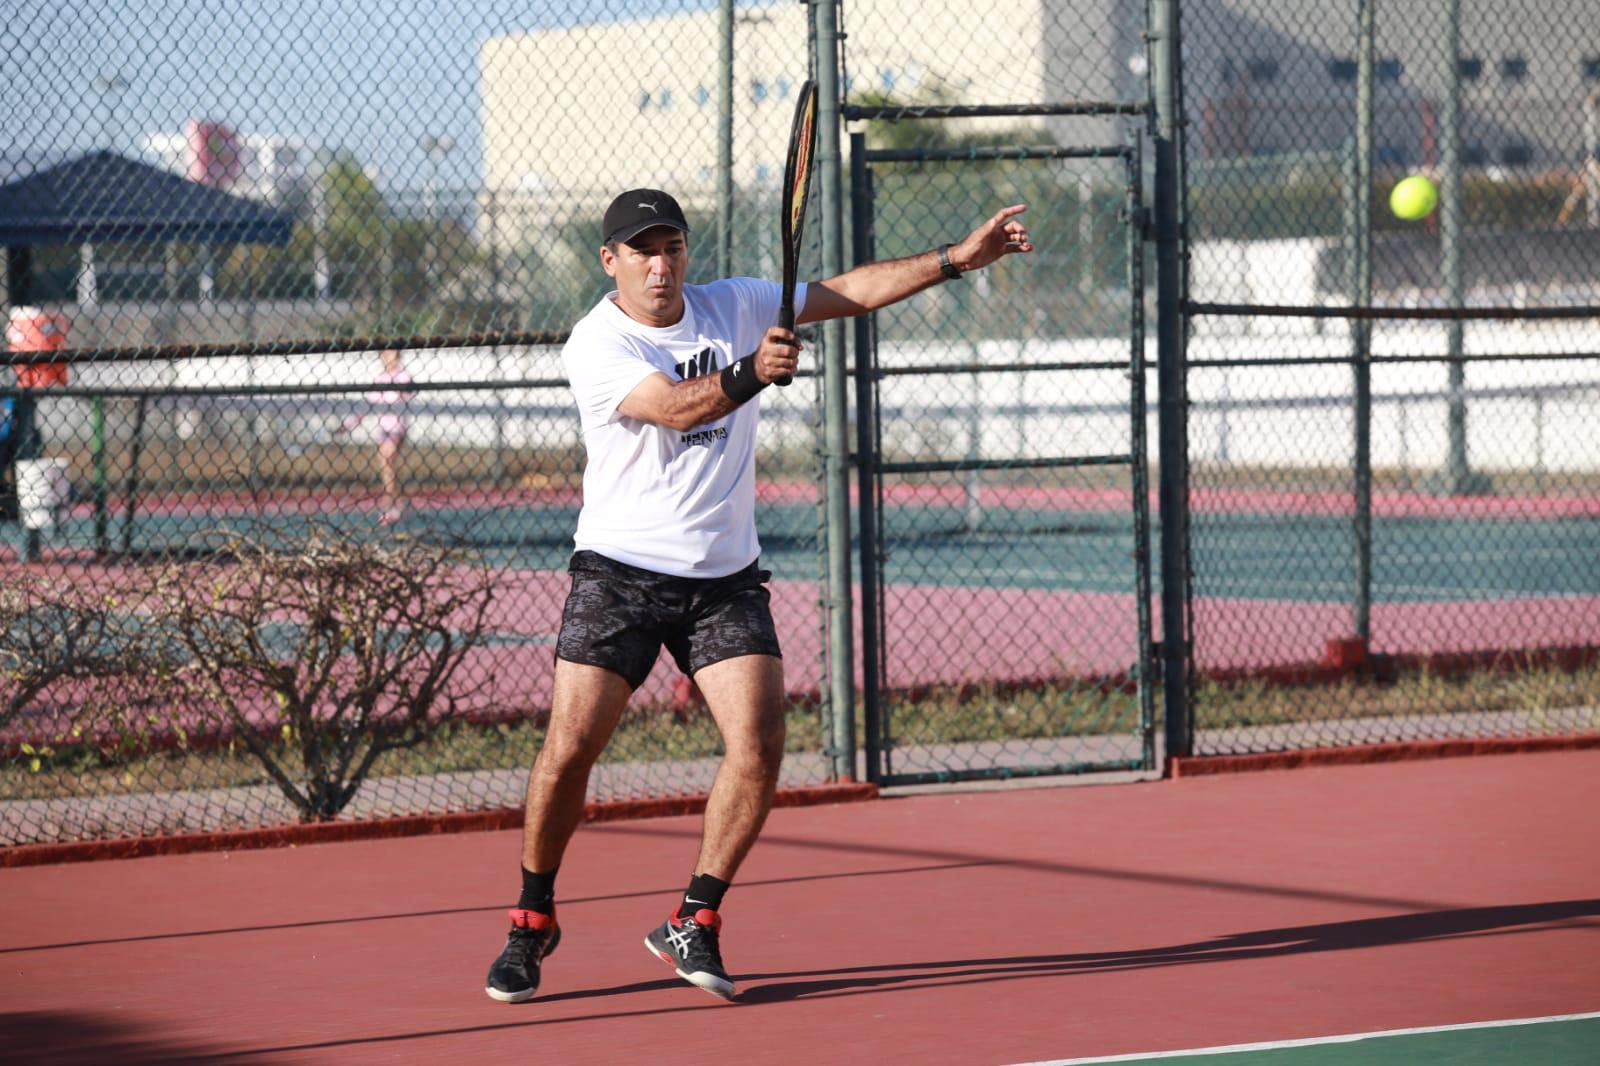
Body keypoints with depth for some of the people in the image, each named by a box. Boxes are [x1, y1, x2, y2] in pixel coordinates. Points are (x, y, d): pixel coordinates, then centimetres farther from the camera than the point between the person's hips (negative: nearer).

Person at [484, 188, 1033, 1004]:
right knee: (569, 749, -11)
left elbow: (849, 293, 10)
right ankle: (532, 921, 11)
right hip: (619, 572, -4)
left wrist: (957, 258, 6)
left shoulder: (735, 307, 5)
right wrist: (751, 374, -46)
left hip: (725, 579, 4)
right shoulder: (594, 347, -12)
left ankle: (693, 924, 2)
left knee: (758, 746, -12)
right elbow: (676, 407, -28)